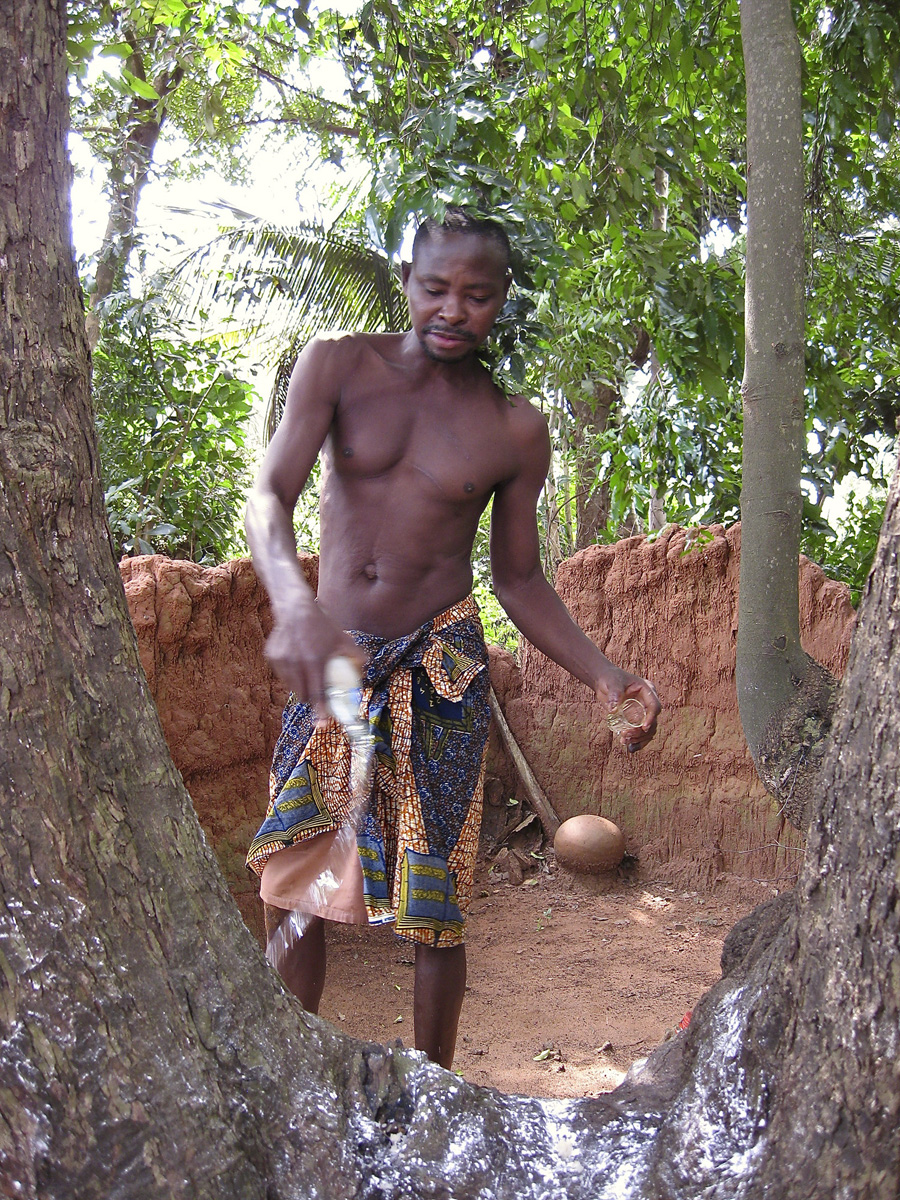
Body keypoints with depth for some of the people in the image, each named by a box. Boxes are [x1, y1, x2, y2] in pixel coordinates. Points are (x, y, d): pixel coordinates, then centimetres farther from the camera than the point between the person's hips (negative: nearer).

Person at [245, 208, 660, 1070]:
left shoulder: (515, 430, 1)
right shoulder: (339, 365, -2)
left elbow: (519, 579, 7)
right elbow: (270, 494, -15)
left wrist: (603, 676, -8)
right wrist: (293, 600, -37)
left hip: (438, 670, -1)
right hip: (330, 662, 1)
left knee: (432, 911, 3)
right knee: (290, 886, 9)